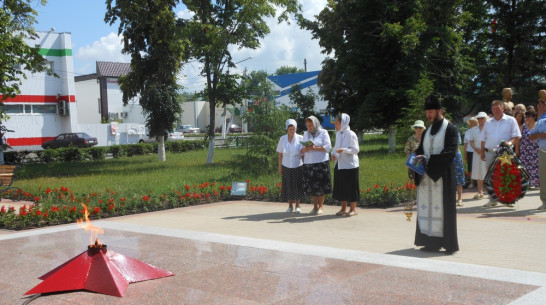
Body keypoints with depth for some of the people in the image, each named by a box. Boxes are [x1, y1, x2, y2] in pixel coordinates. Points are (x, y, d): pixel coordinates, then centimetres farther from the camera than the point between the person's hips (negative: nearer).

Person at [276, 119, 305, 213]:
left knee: (298, 186, 2)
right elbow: (280, 154, 6)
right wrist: (280, 167, 5)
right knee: (288, 186, 5)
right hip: (286, 166, 1)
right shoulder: (283, 139, 1)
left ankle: (297, 206, 15)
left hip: (298, 166, -1)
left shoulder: (300, 138, -5)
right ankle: (290, 206, 17)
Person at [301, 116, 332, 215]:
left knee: (321, 185, -3)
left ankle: (320, 206, 6)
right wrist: (305, 149, -10)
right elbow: (301, 149, 13)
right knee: (312, 186, 2)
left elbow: (328, 147, -7)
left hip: (321, 162, -4)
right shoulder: (306, 134, 15)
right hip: (308, 163, 4)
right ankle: (315, 206, 11)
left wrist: (314, 148, -15)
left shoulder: (323, 133, 2)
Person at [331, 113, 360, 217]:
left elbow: (356, 149, -13)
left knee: (351, 187, -1)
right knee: (341, 187, 10)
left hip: (350, 165, -7)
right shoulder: (338, 134, 11)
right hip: (339, 164, 7)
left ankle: (353, 209, 8)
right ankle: (343, 208, 20)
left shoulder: (350, 134, -11)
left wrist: (344, 150, -27)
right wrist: (333, 154, 0)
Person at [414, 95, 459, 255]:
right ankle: (431, 241, 9)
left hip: (443, 175, -6)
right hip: (427, 176, 6)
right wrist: (417, 157, -3)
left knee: (444, 208, -5)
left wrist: (429, 159, -20)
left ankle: (449, 243, 1)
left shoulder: (450, 129, -3)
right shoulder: (427, 131, 18)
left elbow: (450, 152, -13)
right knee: (427, 208, 4)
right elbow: (421, 149, 20)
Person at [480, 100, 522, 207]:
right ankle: (492, 199, 10)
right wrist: (482, 152, 10)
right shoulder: (488, 123, 16)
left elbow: (517, 136, 0)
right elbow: (483, 139, 17)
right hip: (490, 153, 4)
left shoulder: (510, 120, 5)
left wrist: (510, 142, -19)